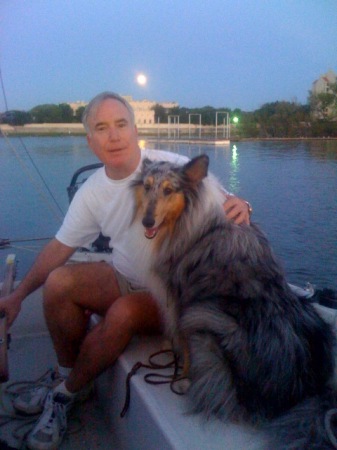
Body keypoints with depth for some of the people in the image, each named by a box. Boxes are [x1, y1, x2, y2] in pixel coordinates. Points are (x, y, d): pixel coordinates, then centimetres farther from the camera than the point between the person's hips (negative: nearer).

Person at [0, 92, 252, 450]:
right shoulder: (92, 191, -2)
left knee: (123, 313, -32)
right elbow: (60, 246, 5)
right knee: (58, 282, -18)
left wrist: (239, 207, -41)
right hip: (126, 280, 5)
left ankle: (65, 394, -4)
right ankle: (68, 376, 5)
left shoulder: (174, 167, -18)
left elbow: (224, 207, -16)